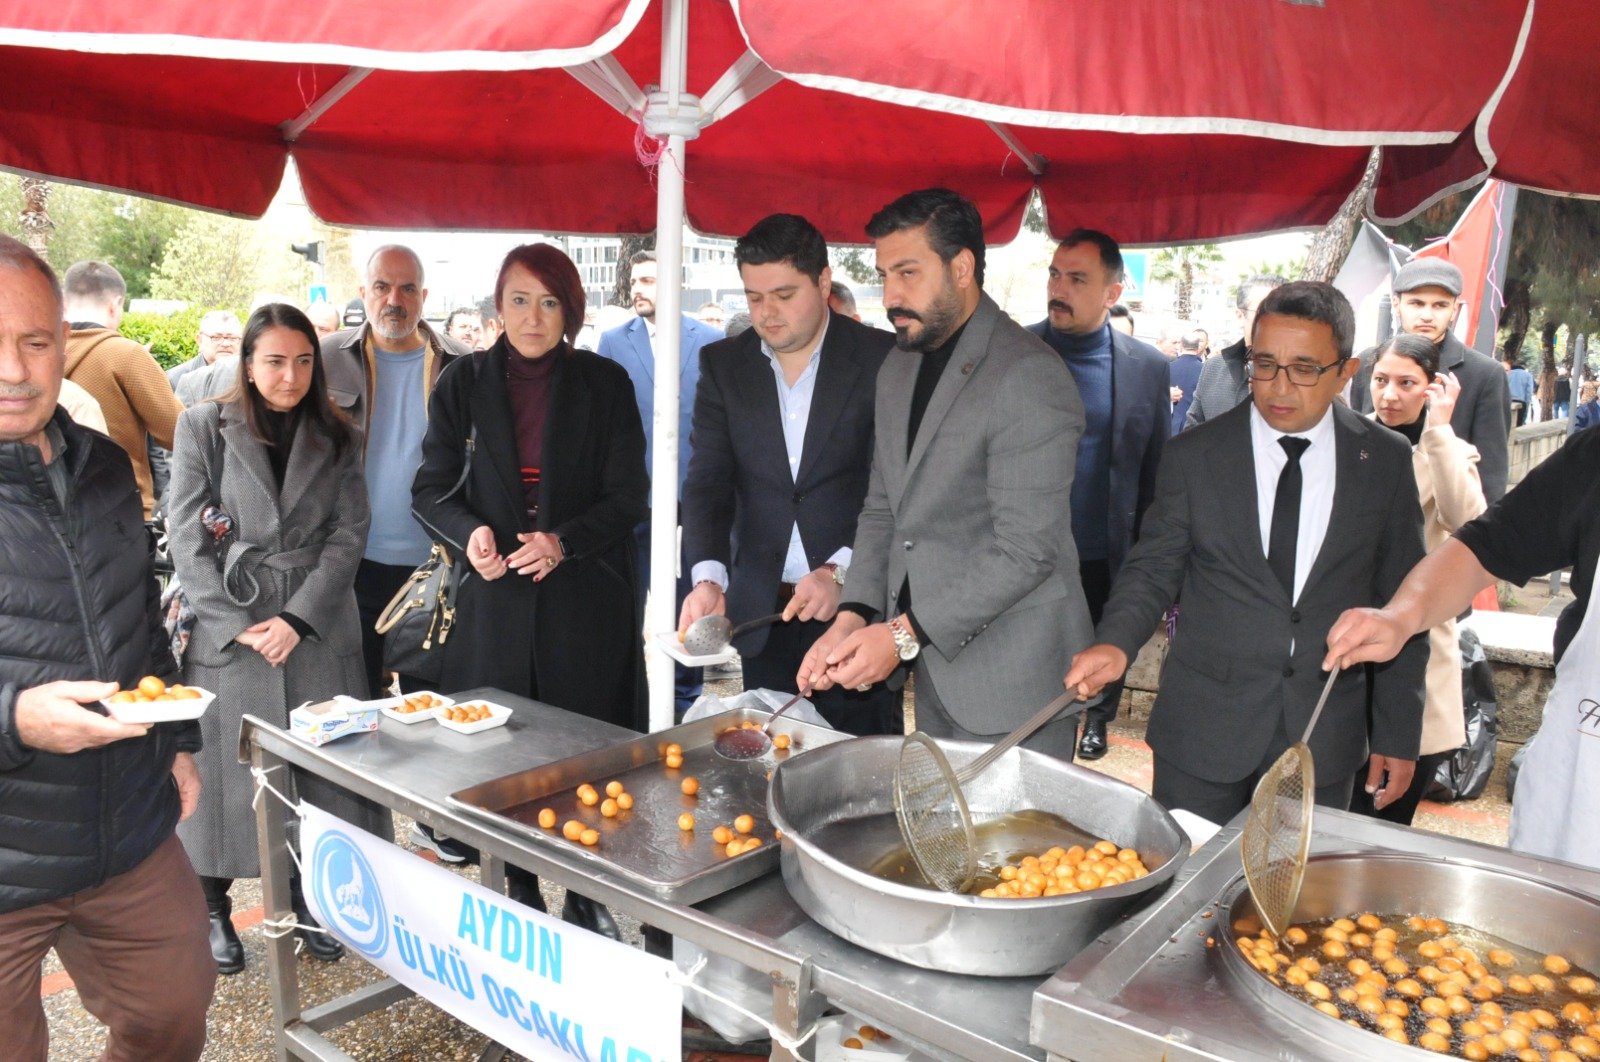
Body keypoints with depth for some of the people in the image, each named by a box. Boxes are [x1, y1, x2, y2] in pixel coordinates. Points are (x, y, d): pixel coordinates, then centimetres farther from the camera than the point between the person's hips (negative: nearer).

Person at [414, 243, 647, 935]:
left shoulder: (605, 384, 1)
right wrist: (469, 533, -13)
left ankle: (586, 898, 20)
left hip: (587, 597, -1)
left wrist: (563, 540, -18)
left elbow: (628, 496, -1)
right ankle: (517, 892, 23)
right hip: (496, 593, 1)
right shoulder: (464, 383, 4)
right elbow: (431, 488, 7)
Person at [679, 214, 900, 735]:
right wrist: (708, 578, -17)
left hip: (857, 602, -2)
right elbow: (707, 483, -1)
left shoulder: (882, 359, -4)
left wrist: (841, 572, -19)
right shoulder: (723, 364, 6)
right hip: (757, 612, 3)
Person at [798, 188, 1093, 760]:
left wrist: (905, 634, -21)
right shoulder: (898, 367, 10)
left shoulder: (1028, 377, -18)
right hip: (933, 671, 8)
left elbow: (1027, 551, -22)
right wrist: (853, 617, -3)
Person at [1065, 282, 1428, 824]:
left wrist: (1398, 733, 5)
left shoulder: (1386, 460, 0)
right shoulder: (1193, 455, -3)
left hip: (1325, 740, 1)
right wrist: (1116, 641, -20)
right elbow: (1153, 569, 1)